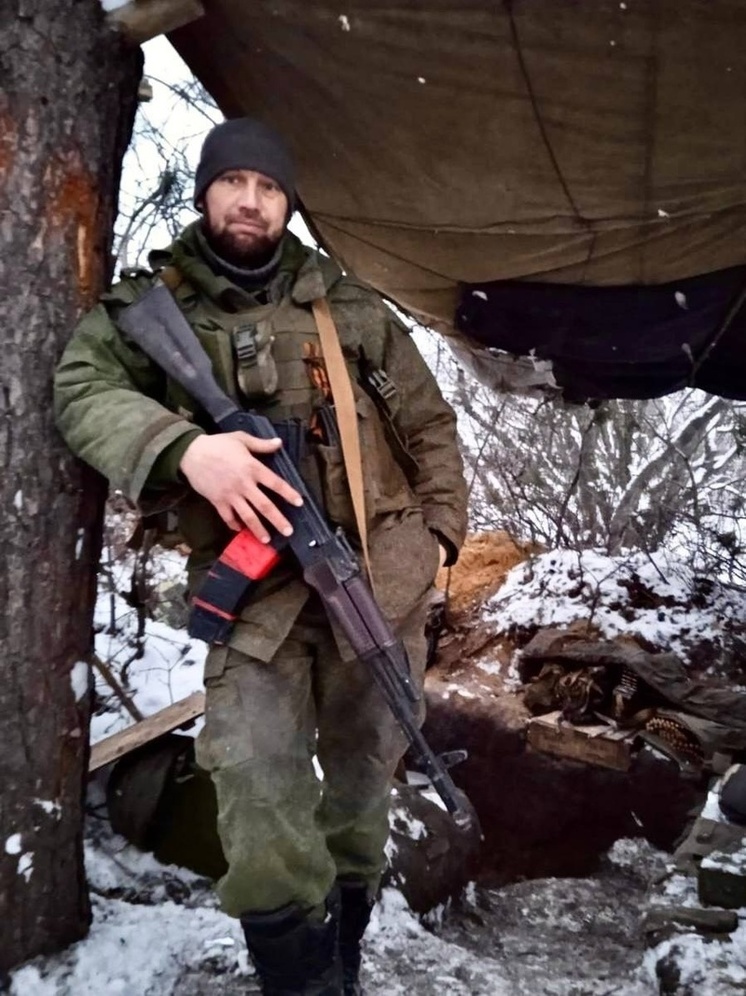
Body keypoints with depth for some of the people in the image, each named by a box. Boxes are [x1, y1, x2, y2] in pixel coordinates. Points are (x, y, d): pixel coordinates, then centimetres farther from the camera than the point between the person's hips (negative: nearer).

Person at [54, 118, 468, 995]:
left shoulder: (353, 308, 11)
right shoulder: (156, 303, 6)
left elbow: (430, 428, 15)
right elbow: (81, 385, -10)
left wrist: (440, 529, 6)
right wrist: (184, 447, -26)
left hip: (381, 582, 3)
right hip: (256, 589, -2)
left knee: (363, 781, 12)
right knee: (257, 787, -16)